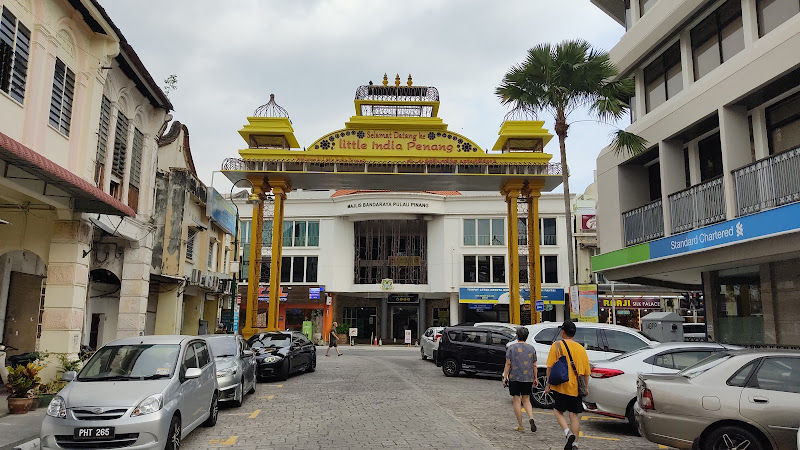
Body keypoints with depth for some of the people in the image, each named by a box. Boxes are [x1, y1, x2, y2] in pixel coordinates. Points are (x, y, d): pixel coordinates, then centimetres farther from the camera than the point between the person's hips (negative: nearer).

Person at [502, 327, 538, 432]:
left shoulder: (511, 348, -5)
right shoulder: (531, 348, 5)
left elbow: (508, 364, -7)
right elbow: (534, 365, 7)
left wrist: (505, 377, -2)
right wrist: (535, 378, 15)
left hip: (514, 378, -3)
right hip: (528, 379, 3)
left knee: (517, 401, 4)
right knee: (526, 400, 14)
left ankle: (520, 425, 6)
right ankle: (531, 418, -9)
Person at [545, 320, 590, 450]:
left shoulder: (557, 345, -4)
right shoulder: (581, 348, 8)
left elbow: (550, 366, -7)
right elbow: (586, 370, 11)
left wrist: (548, 384, 0)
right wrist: (586, 387, 21)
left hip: (561, 385, -3)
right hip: (576, 387, 4)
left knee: (558, 411, 10)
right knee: (574, 415, 9)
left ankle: (568, 433, -10)